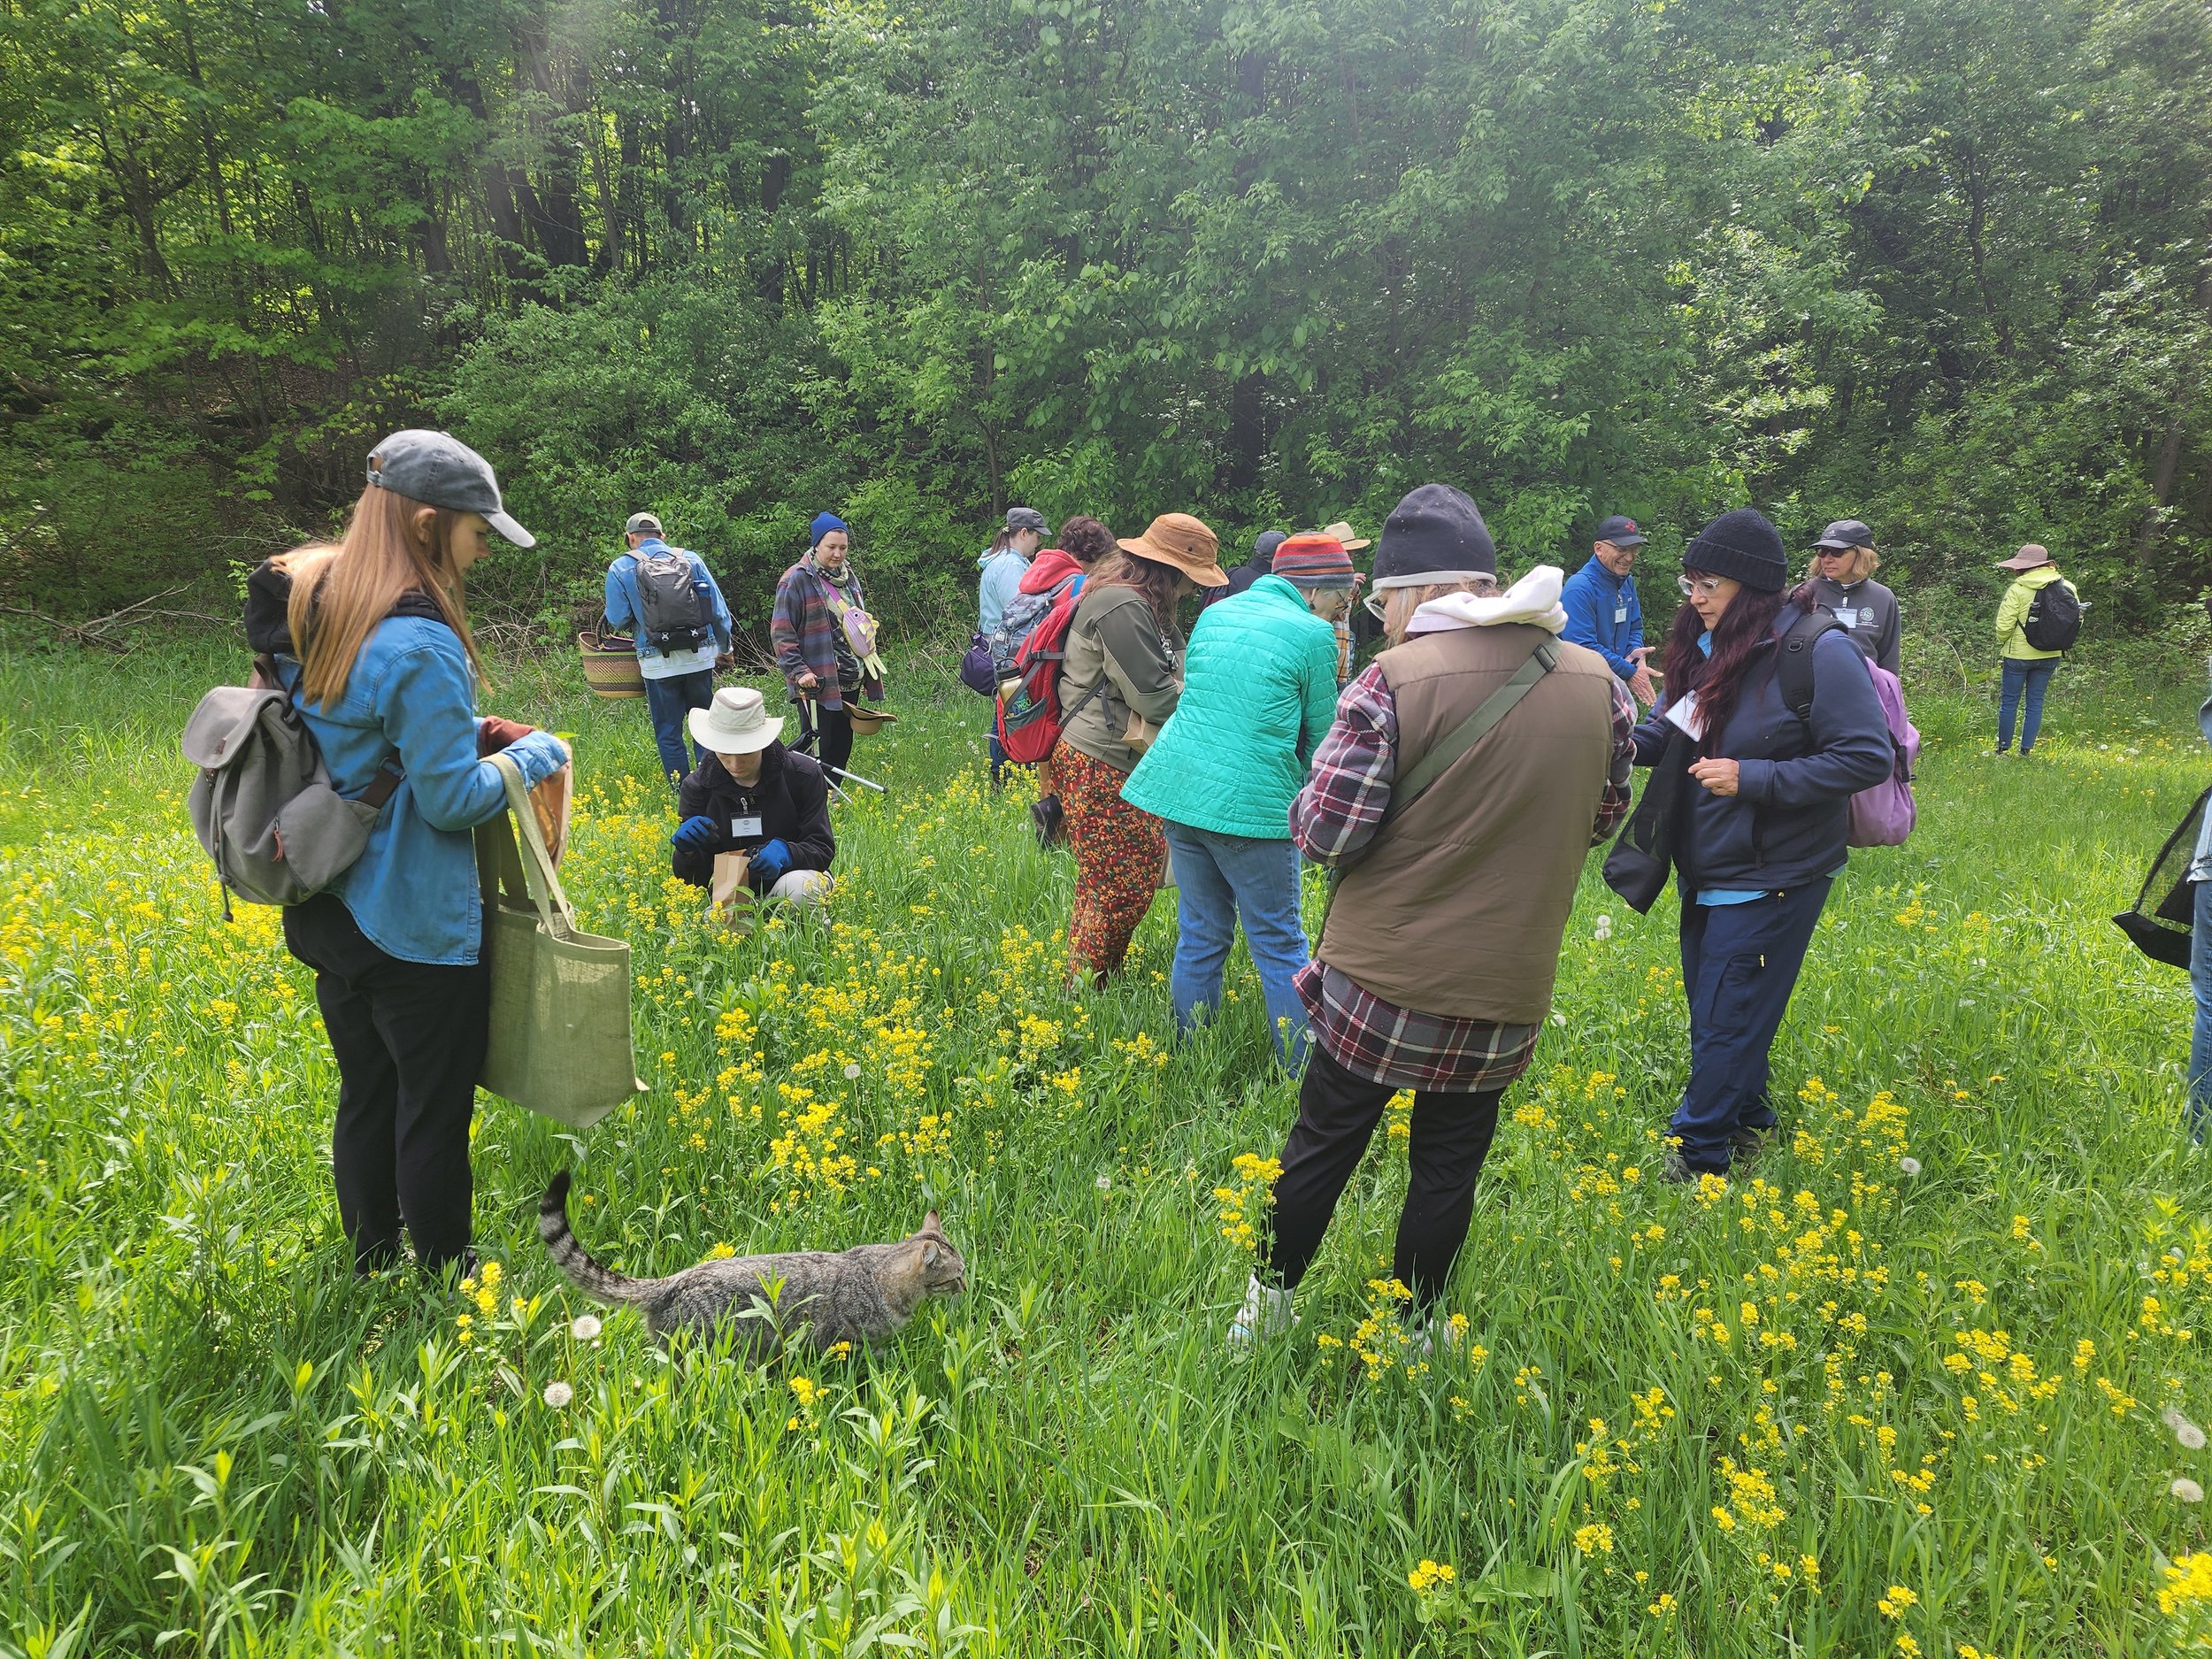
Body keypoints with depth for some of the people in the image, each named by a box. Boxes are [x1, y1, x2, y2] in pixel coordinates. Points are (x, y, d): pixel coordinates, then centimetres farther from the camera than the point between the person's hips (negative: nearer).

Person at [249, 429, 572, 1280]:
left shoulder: (306, 611, 4)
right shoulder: (420, 645, -24)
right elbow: (452, 798, -21)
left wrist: (466, 730, 10)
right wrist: (533, 755, -4)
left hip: (328, 915, 9)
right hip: (416, 931, -8)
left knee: (366, 1099, 21)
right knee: (434, 1115, 7)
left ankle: (372, 1272, 36)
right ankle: (445, 1282, 23)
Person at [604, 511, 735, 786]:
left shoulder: (621, 568, -1)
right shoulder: (690, 558, 4)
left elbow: (618, 619, -3)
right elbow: (718, 608, 4)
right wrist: (724, 647, 17)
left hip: (658, 662, -2)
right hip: (700, 655, 2)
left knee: (668, 733, 8)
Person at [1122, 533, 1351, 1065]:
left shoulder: (1213, 614, 14)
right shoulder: (1313, 634, -5)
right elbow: (1319, 735, 4)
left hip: (1180, 789, 6)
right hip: (1253, 804, -6)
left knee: (1200, 937, 17)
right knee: (1280, 947, 5)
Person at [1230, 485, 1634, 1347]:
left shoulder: (1393, 680, -18)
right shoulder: (1599, 684, -3)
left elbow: (1326, 832, -18)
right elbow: (1600, 817, 11)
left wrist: (1308, 808, 3)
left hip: (1379, 983, -3)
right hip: (1506, 992, 3)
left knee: (1323, 1146, 17)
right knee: (1448, 1169, 19)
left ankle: (1268, 1306, 35)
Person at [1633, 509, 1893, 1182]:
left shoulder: (1817, 652, -19)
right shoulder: (1709, 648, 3)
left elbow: (1868, 758, -19)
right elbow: (1668, 734, 12)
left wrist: (1754, 778, -24)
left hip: (1770, 882, -7)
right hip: (1708, 874, 8)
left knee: (1727, 1019, 2)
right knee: (1711, 1009, 19)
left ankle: (1696, 1155, 16)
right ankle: (1748, 1121, 39)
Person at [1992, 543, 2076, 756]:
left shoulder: (2018, 589, -15)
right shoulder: (2067, 588, 0)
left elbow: (2004, 625, -16)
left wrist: (2003, 641, 4)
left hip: (2019, 654, -5)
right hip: (2050, 656, 5)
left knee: (2009, 701, 7)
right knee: (2036, 702, 12)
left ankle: (2003, 748, 13)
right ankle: (2026, 750, 15)